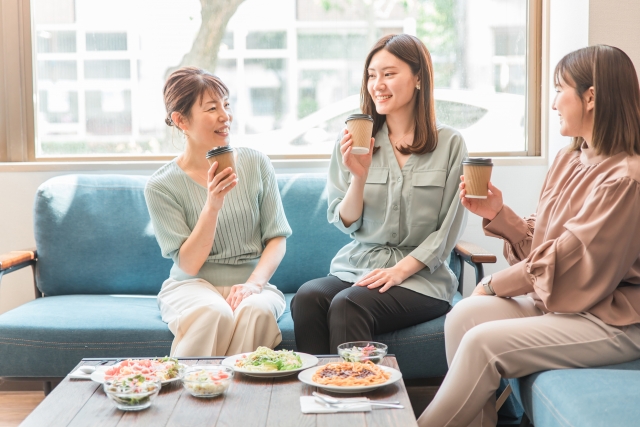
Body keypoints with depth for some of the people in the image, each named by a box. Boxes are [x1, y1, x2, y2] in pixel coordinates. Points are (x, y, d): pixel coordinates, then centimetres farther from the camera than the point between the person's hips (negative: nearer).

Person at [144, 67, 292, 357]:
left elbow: (277, 238, 2)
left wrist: (254, 282, -16)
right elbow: (189, 264, -9)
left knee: (257, 310, -33)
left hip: (251, 284, 2)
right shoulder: (162, 185, -5)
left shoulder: (256, 164, 2)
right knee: (214, 313, -35)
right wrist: (212, 205, -22)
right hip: (192, 286, -1)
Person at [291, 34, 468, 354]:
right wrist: (359, 176, -12)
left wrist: (400, 270, -12)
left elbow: (447, 230, -1)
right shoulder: (353, 142, 8)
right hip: (357, 266, 3)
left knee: (348, 304, -32)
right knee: (307, 297, -29)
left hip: (420, 275, -3)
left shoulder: (449, 144, 1)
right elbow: (346, 223, 5)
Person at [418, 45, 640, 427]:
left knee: (483, 342, -20)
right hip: (553, 301, 8)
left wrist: (496, 284, -8)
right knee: (462, 316, -10)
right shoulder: (570, 159, 8)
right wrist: (498, 213, -4)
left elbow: (568, 264, -19)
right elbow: (540, 242, 11)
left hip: (609, 320, -8)